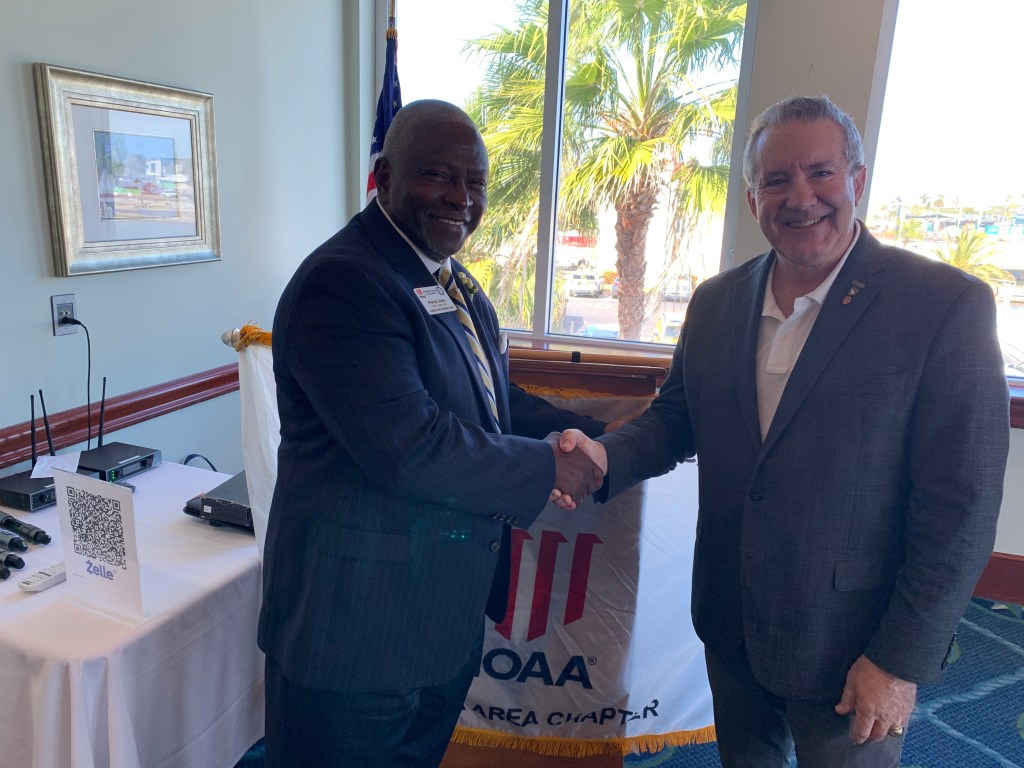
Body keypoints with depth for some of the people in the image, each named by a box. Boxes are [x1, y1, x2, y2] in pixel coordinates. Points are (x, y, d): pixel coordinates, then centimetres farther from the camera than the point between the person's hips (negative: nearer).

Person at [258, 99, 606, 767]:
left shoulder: (454, 282, 10)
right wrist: (546, 466, -18)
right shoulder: (341, 283, -22)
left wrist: (603, 438, 5)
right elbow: (407, 447, -30)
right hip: (358, 623, -9)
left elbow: (495, 401, 16)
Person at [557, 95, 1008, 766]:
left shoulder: (948, 306, -16)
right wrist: (608, 456, -13)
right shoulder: (716, 302, 0)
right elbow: (677, 414, 8)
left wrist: (901, 660, -14)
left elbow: (961, 507, -15)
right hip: (730, 628, 5)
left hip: (850, 648, -4)